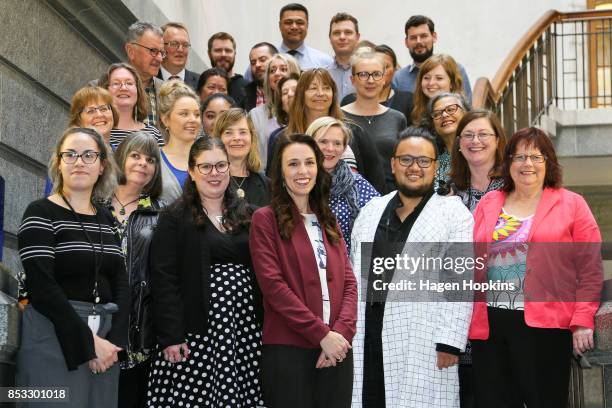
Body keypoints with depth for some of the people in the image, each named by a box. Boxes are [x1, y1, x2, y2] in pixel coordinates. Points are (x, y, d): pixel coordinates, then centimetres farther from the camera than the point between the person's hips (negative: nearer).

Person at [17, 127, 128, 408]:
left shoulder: (105, 219, 13)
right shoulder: (41, 214, -5)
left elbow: (120, 283, 7)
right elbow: (41, 287, -14)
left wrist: (114, 340, -8)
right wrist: (88, 342, -16)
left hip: (105, 340, 6)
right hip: (53, 338, -6)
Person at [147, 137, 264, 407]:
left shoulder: (245, 214, 14)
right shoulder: (175, 218, -1)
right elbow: (164, 280, -7)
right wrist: (170, 336, -14)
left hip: (246, 326, 4)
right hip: (197, 329, -4)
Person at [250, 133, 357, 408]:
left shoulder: (328, 222, 17)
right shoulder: (265, 219, -1)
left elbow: (348, 282, 9)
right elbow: (273, 285, -11)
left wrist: (342, 331, -9)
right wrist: (321, 334, -15)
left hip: (335, 350, 5)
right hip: (287, 350, -5)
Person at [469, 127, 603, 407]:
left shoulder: (571, 205, 3)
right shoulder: (487, 204, 14)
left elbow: (590, 269, -1)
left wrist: (582, 321, -8)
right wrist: (471, 318, 9)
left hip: (543, 324, -3)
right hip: (488, 325, 4)